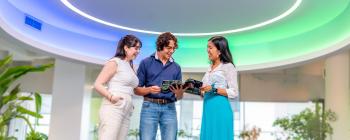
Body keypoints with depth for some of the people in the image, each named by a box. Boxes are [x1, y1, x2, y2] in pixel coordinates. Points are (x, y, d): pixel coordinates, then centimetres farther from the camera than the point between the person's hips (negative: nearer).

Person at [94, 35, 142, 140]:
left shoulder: (131, 67, 22)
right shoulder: (114, 62, 1)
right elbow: (97, 84, -6)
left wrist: (130, 105, 9)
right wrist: (111, 97, -20)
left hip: (126, 111, 7)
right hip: (113, 108, -7)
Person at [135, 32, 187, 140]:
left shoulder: (176, 67, 14)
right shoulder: (146, 63, 5)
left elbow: (179, 97, 13)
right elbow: (137, 89, 3)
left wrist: (179, 92, -10)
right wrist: (149, 90, -16)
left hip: (169, 108, 3)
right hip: (150, 107, -2)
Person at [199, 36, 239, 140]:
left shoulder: (228, 67, -5)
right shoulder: (210, 68, 17)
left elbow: (234, 93, -10)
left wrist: (214, 89, -18)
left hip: (220, 110, -7)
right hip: (208, 110, 7)